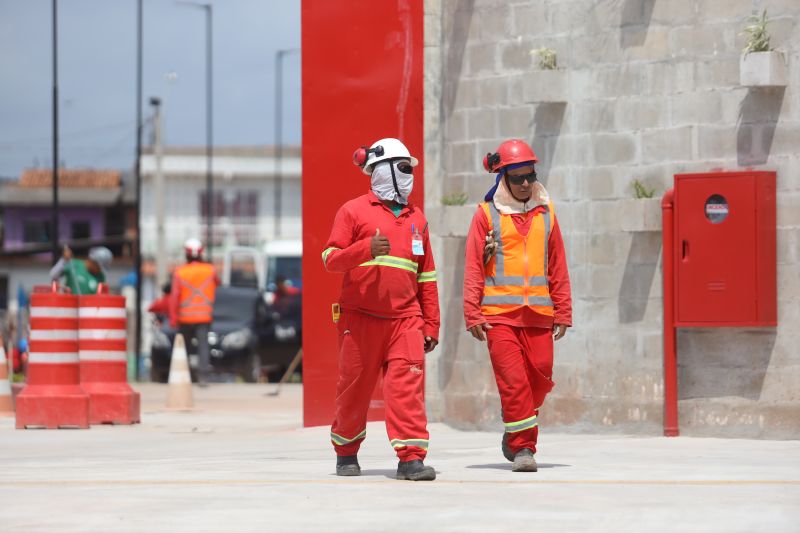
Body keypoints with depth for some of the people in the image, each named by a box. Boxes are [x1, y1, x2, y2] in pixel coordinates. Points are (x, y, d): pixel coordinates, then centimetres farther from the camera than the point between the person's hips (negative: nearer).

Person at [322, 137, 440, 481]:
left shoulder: (416, 218, 18)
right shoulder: (354, 211, 5)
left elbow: (427, 276, 19)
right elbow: (330, 258, -5)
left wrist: (431, 324, 13)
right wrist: (367, 248, -22)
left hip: (405, 318, 3)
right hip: (360, 318, -3)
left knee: (408, 383, -12)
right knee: (355, 386, 6)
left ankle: (411, 458, -16)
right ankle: (346, 452, 25)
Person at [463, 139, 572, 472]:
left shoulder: (545, 214, 12)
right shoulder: (487, 215, 3)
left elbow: (558, 268, 15)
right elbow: (473, 268, 2)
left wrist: (562, 313, 11)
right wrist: (473, 315, -4)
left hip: (538, 314, 3)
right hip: (498, 314, -3)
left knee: (541, 378, 1)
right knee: (513, 380, -9)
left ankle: (515, 431, 25)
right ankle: (523, 448, -2)